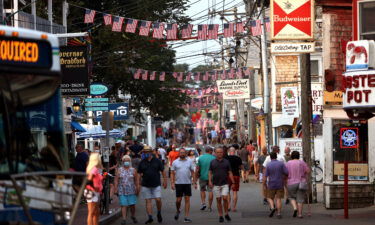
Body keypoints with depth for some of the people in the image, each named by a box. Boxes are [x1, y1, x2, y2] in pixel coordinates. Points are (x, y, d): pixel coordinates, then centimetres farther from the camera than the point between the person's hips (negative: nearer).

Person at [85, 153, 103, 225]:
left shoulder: (98, 169, 12)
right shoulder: (94, 169, -18)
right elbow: (89, 180, -25)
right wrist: (94, 188, -17)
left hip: (96, 193, 10)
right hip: (92, 193, -10)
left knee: (96, 213, 16)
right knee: (91, 213, -6)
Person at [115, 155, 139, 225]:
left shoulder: (133, 170, 5)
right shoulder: (119, 170, 5)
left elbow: (136, 181, 8)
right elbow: (116, 180, 5)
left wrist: (138, 188, 3)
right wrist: (116, 188, -2)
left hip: (131, 191, 0)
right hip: (122, 191, 0)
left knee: (132, 205, 1)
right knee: (123, 205, -5)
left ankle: (133, 216, 25)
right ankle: (124, 219, -3)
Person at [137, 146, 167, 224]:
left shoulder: (157, 161, 1)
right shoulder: (142, 162, 4)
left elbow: (162, 171, 7)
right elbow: (139, 174, 9)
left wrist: (165, 181, 3)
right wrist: (138, 183, 4)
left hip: (156, 185, -1)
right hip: (146, 185, 1)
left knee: (158, 200, -8)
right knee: (148, 201, 1)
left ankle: (159, 214, 17)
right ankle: (150, 217, 4)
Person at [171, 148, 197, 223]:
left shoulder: (189, 162, 7)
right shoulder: (175, 162, 3)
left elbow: (192, 173, 9)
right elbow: (172, 173, 3)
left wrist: (194, 182, 4)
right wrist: (172, 183, -7)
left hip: (188, 183, 1)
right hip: (178, 183, -1)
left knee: (187, 200, -2)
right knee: (178, 200, 0)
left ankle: (186, 217, 0)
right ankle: (177, 211, 30)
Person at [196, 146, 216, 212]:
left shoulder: (200, 158, -2)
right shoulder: (213, 158, -4)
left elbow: (197, 169, -3)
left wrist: (196, 176, 6)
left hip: (202, 177, 1)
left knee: (202, 190, 17)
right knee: (210, 191, 4)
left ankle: (203, 203, 4)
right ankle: (210, 207, 3)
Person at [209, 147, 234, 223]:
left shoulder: (226, 162, 3)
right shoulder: (212, 162, 5)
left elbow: (230, 173, 5)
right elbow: (210, 172, 8)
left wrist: (233, 182, 1)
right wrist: (210, 181, -5)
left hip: (225, 184, -1)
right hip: (216, 184, 1)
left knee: (225, 198, -12)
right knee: (218, 200, 3)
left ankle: (226, 214, 4)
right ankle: (220, 216, 10)